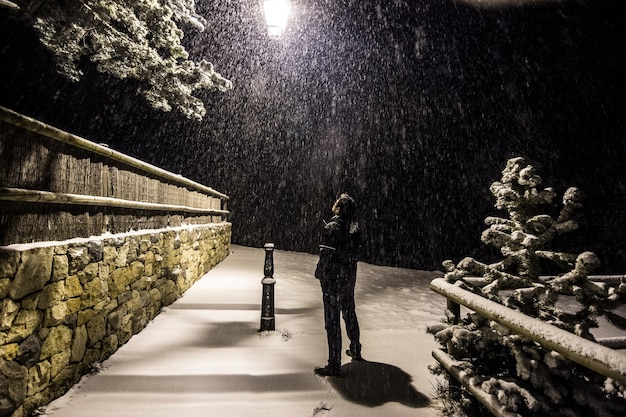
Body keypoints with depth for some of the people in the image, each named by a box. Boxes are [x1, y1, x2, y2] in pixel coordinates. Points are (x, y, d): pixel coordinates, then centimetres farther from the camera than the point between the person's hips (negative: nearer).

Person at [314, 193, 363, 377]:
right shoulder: (355, 228, 0)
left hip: (333, 280, -7)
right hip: (350, 279, 7)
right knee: (349, 314, 25)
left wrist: (319, 273, -6)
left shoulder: (332, 228, -20)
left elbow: (326, 256, -19)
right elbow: (355, 253, 7)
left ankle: (334, 365, 15)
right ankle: (355, 351, 44)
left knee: (332, 322, 4)